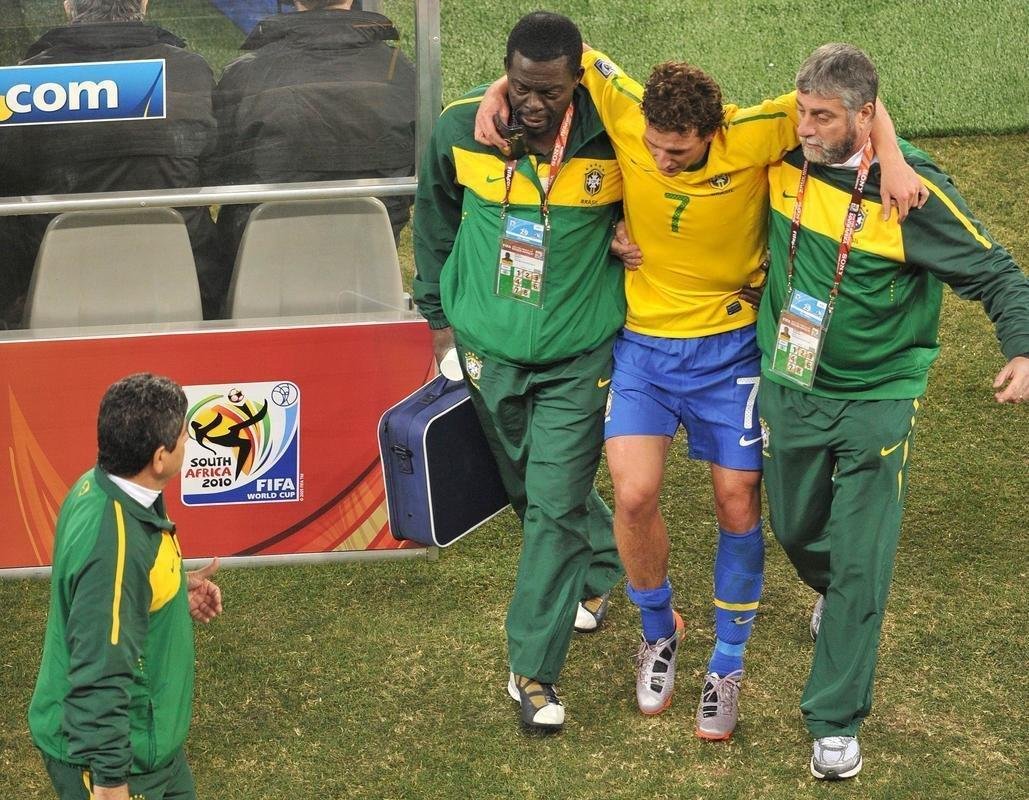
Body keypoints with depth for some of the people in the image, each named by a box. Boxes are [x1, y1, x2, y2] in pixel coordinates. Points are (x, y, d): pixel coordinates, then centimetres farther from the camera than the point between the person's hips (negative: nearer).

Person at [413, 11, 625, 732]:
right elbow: (435, 216, 7)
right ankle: (602, 563, 51)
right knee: (530, 490, 20)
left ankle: (535, 670, 2)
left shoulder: (614, 139, -19)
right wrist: (439, 313, 12)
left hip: (578, 355, -3)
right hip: (490, 348, 3)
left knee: (555, 505, -7)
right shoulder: (462, 130, -12)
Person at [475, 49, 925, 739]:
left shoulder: (751, 138, -23)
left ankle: (727, 667, 25)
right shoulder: (628, 116, -18)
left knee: (739, 508, 4)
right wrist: (498, 92, -11)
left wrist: (895, 164, -30)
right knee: (635, 496, -12)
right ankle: (659, 630, 18)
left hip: (729, 350, -1)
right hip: (644, 343, 1)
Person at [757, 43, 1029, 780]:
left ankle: (836, 720, 8)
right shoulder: (782, 159, -10)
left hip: (875, 401, -4)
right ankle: (834, 596, 58)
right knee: (798, 531, 23)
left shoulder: (912, 188, -21)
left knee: (860, 566, -4)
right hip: (789, 389, 4)